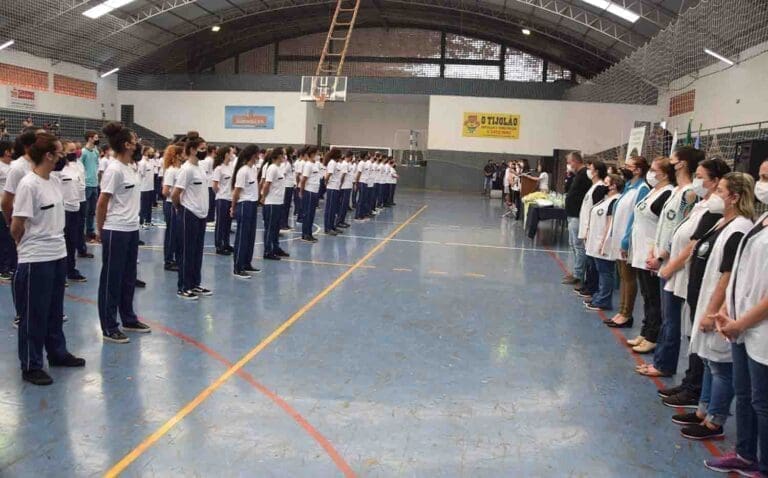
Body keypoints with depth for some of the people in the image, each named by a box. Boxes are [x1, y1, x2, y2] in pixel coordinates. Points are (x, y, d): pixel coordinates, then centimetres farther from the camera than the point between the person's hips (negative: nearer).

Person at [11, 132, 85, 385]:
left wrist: (55, 240, 8)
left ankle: (57, 353, 35)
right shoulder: (28, 185, -18)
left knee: (55, 310, 20)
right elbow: (16, 227, -14)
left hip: (58, 255, 7)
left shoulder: (54, 180, 6)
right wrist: (31, 244, 2)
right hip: (36, 260, -7)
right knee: (34, 315, 5)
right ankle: (30, 367, 17)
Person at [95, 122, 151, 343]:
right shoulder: (114, 170, -16)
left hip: (132, 230, 8)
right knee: (112, 280, 3)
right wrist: (100, 230, -4)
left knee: (128, 278, 18)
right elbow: (101, 203, -13)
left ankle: (128, 319, 32)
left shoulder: (131, 167, 9)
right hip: (116, 232, -8)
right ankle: (109, 328, 13)